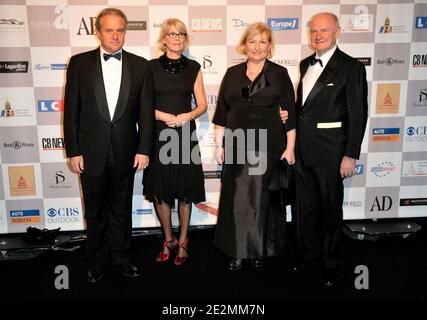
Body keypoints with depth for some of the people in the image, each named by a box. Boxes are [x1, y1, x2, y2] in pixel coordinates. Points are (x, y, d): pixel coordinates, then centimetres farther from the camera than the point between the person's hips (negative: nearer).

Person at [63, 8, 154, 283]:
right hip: (91, 152, 0)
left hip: (125, 153, 0)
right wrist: (73, 151, -4)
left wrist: (144, 149, -5)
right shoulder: (79, 63, -1)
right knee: (96, 211, 14)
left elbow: (146, 111, -1)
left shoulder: (140, 66, 1)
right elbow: (71, 110, -1)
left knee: (122, 210, 15)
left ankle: (121, 257, 33)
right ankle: (97, 260, 33)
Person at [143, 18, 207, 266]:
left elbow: (202, 105, 7)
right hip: (158, 134, 0)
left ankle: (183, 241, 24)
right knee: (159, 190, 6)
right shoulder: (151, 67, 2)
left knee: (185, 190, 5)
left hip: (185, 134, 0)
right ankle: (168, 239, 27)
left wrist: (186, 116, -12)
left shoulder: (193, 68, 6)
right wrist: (166, 117, -14)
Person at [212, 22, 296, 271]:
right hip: (237, 146, 2)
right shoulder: (233, 73, 8)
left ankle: (260, 250, 25)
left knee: (263, 198, 7)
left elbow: (290, 114, 0)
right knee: (237, 199, 5)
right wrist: (220, 145, 5)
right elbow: (222, 112, 9)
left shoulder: (279, 74, 2)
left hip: (268, 146, -2)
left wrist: (290, 148, -5)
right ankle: (238, 251, 20)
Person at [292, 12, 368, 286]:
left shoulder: (351, 67, -8)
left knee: (330, 209, 8)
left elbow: (358, 114, -10)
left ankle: (331, 263, 27)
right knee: (306, 207, 16)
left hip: (330, 151, -6)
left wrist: (351, 155, -13)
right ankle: (309, 255, 36)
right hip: (302, 149, 6)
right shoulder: (305, 65, 11)